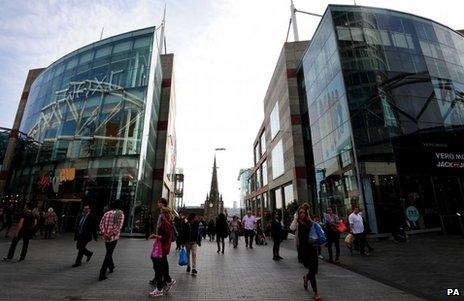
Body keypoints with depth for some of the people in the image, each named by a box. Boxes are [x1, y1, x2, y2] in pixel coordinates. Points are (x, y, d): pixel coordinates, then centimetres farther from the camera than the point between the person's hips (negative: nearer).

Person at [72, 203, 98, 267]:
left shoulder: (92, 217, -10)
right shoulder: (79, 216, 8)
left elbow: (94, 228, -8)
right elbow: (76, 226, 14)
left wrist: (95, 237, -7)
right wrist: (75, 235, 12)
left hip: (86, 236, -7)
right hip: (79, 235, 7)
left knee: (81, 248, -3)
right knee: (78, 247, 13)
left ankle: (78, 262, 14)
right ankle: (89, 253, 36)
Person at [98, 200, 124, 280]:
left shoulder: (107, 213, 8)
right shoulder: (120, 214, -6)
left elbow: (101, 224, 2)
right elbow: (119, 226, -16)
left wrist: (104, 233, -3)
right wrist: (112, 234, -11)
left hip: (106, 237, 5)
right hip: (114, 237, -5)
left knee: (109, 252, 23)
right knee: (109, 254, 2)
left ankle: (111, 267, 42)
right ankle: (102, 274, 0)